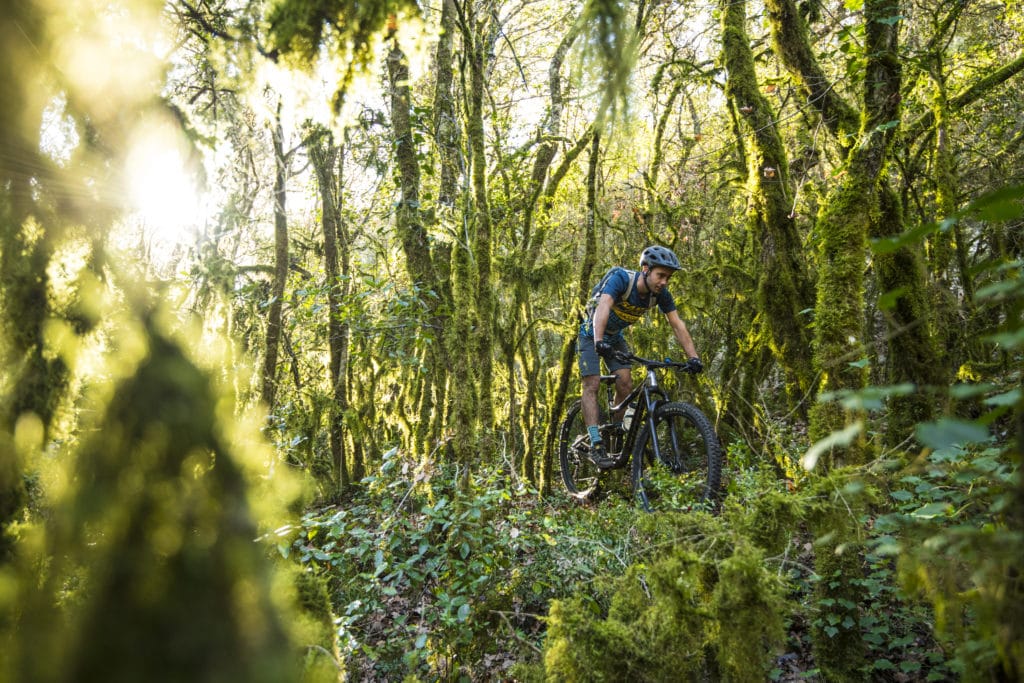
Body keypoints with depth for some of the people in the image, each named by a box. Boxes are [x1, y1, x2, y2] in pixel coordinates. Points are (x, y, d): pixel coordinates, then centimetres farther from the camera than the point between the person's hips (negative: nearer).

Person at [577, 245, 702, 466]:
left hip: (615, 337, 5)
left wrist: (693, 357, -28)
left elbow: (677, 325, -17)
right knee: (592, 385, -15)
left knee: (626, 384, -8)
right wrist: (599, 342, -63)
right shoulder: (621, 279, -33)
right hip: (592, 335, -5)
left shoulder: (661, 293, -17)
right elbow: (603, 307, -48)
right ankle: (596, 444, -19)